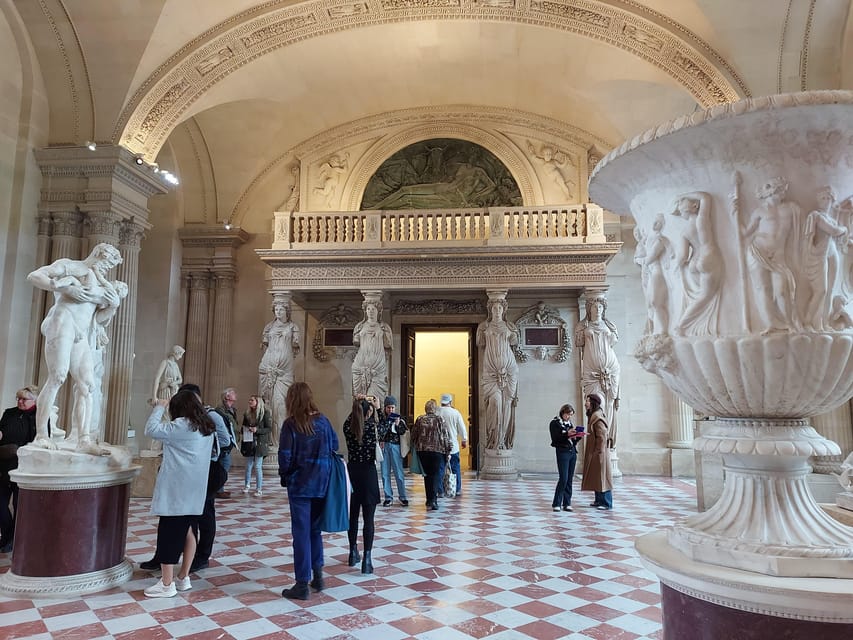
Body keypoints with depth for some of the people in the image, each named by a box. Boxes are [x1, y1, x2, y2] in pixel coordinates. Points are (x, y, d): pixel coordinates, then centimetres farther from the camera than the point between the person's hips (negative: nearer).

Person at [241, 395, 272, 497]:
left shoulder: (265, 413, -6)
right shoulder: (247, 414, 9)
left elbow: (269, 429, -7)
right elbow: (243, 427, 19)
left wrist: (257, 430, -19)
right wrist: (243, 432, -3)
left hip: (260, 443, -4)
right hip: (248, 443, 4)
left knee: (258, 466, -3)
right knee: (248, 466, 10)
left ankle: (259, 489, 5)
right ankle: (247, 485, 28)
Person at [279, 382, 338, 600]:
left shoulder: (291, 424, -13)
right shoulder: (323, 420, 0)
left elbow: (285, 456, -13)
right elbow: (334, 446, 7)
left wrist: (284, 475, 4)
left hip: (300, 484, -4)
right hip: (321, 483, 4)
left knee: (301, 533, 3)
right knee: (315, 528, 20)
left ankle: (302, 584, 8)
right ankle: (317, 574, 24)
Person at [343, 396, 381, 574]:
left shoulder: (347, 427, -5)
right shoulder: (372, 426, -14)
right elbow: (384, 426, 9)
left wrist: (356, 405, 21)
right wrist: (377, 409, 20)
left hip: (352, 472, 4)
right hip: (368, 472, -4)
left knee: (352, 515, 17)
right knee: (368, 518, 0)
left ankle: (353, 553, 29)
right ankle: (367, 559, -2)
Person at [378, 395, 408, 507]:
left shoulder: (399, 418, 4)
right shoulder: (381, 418, 4)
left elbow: (402, 432, -1)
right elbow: (380, 432, 1)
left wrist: (398, 425, -17)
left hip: (395, 445, -1)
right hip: (384, 445, 1)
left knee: (398, 473, -1)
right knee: (385, 473, 4)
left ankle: (403, 496, 9)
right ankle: (388, 497, 13)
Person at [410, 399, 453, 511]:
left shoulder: (419, 419, 4)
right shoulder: (439, 419, -1)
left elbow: (413, 435, 7)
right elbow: (446, 436, -1)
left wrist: (415, 447, 21)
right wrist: (448, 451, 5)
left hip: (422, 450, 2)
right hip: (437, 450, -2)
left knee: (427, 474, 13)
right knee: (435, 475, 0)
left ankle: (429, 499, 17)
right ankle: (433, 500, -13)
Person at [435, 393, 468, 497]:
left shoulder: (435, 412, -6)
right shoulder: (455, 413, -6)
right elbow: (462, 428, 1)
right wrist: (464, 440, 15)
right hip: (453, 445, 0)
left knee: (440, 469, 5)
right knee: (455, 468, 12)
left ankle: (440, 491, 5)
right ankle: (457, 489, 19)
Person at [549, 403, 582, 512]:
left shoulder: (569, 423, 17)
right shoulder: (555, 423, -1)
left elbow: (574, 441, 16)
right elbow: (555, 438, -12)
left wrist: (578, 436, -4)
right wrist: (567, 434, -23)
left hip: (572, 452, 6)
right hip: (562, 452, -6)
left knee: (569, 479, 5)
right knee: (563, 479, -11)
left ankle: (567, 503, 10)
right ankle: (556, 504, -2)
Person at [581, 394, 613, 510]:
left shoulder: (597, 417, -18)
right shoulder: (592, 416, 12)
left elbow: (602, 437, -22)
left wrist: (599, 452, -20)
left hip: (599, 453, -10)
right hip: (593, 453, 10)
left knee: (602, 477, -3)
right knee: (596, 477, 15)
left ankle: (607, 503, 3)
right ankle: (599, 500, 24)